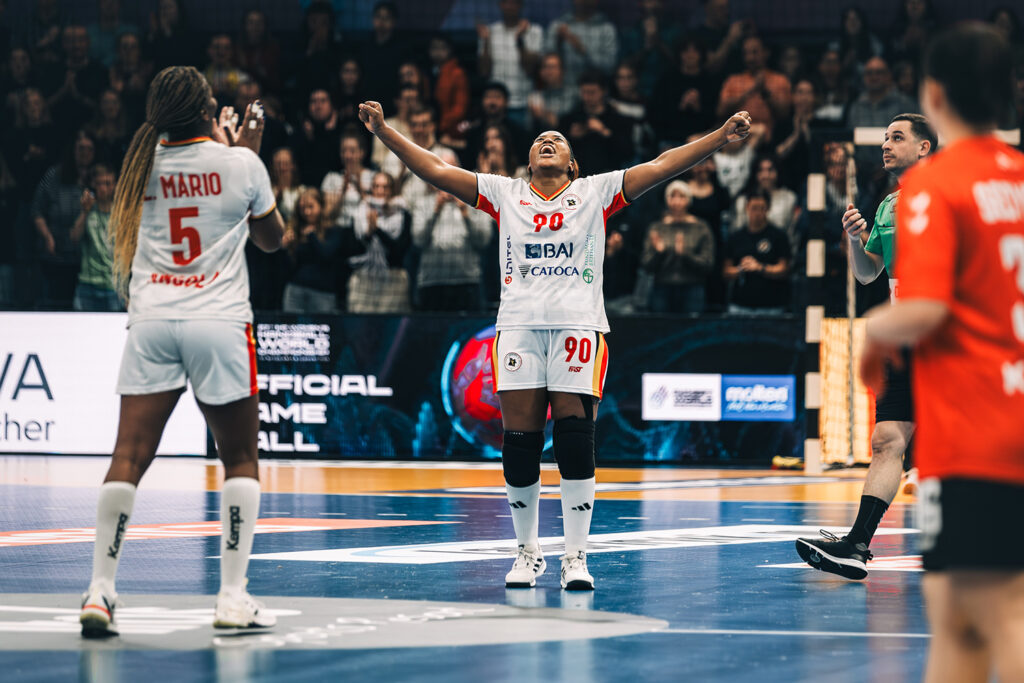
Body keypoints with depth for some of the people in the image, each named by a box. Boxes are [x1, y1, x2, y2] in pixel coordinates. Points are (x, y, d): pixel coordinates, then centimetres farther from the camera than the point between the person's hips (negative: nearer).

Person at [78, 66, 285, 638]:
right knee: (240, 458, 9)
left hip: (152, 320, 3)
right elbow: (272, 238, 14)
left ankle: (100, 591, -8)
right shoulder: (239, 163, -3)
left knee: (130, 457, -2)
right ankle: (233, 596, 3)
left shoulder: (146, 161, 6)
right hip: (220, 321, -3)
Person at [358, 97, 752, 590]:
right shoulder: (505, 194, 16)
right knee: (519, 443, -1)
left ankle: (575, 557, 0)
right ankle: (527, 551, 15)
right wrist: (383, 131, 6)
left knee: (575, 442, -8)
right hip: (519, 324, 1)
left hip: (579, 325, -1)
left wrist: (721, 137, -3)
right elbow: (435, 170, 13)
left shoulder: (596, 191, 13)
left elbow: (661, 167, 6)